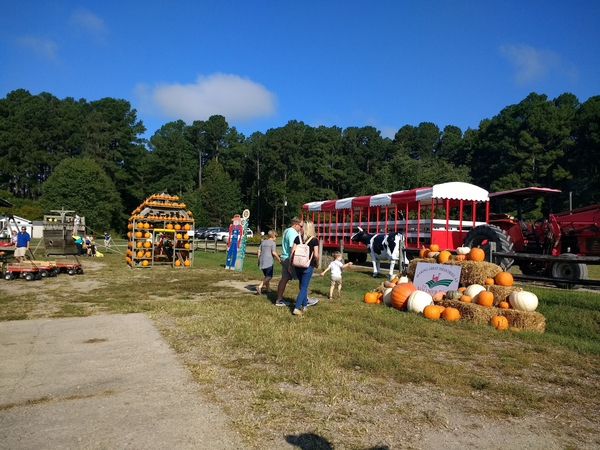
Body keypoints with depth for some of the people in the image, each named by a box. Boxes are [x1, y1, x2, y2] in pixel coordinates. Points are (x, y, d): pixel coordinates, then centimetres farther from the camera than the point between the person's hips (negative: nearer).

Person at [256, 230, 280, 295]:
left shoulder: (263, 242, 14)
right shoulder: (273, 243, -6)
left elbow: (259, 251, 13)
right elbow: (274, 253, -14)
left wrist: (259, 260, 20)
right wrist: (279, 259, -4)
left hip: (262, 261, 8)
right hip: (269, 262, -8)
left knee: (267, 276, 19)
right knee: (269, 276, -9)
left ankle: (267, 288, 23)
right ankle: (259, 287, -24)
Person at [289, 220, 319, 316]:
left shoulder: (297, 238, 1)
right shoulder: (314, 240, -6)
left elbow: (292, 252, -1)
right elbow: (316, 255, -10)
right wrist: (317, 263, 9)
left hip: (298, 265, 3)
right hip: (308, 266, -3)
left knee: (302, 286, 21)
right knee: (304, 287, 1)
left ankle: (304, 305, 32)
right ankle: (296, 308, -10)